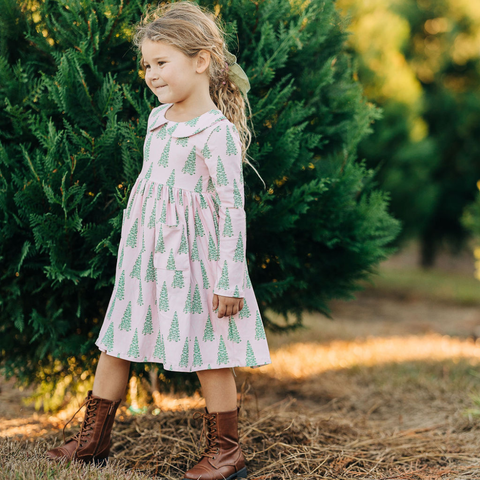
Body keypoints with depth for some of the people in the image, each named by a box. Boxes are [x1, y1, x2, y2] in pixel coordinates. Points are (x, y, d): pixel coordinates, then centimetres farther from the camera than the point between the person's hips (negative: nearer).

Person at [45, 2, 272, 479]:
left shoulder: (218, 132, -15)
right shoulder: (157, 120, 9)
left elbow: (232, 209, -15)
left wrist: (230, 281, -15)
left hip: (191, 255, -8)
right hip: (146, 251, 8)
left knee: (208, 355, 2)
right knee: (115, 343, 11)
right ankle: (93, 439, 23)